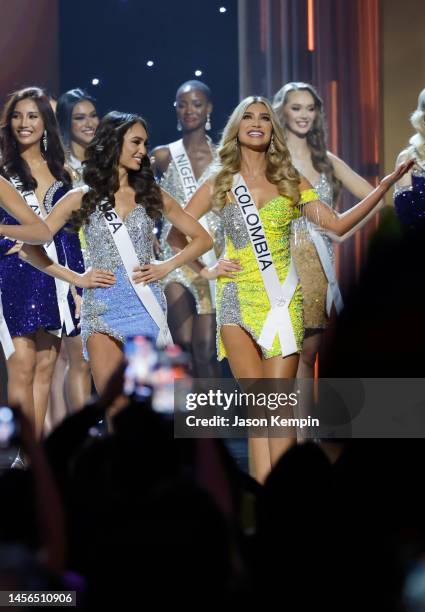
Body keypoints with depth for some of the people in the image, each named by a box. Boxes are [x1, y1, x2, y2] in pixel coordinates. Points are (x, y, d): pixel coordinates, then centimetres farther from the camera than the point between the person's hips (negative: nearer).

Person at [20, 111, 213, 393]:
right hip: (102, 307, -1)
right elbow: (30, 247, 3)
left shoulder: (152, 195, 11)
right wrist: (76, 277, -4)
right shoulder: (82, 198, 6)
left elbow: (203, 238, 15)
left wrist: (166, 266, 2)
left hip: (147, 305, 1)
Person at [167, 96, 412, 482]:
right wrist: (205, 271, 0)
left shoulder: (291, 181, 10)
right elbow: (176, 235, 11)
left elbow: (338, 224, 4)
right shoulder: (220, 184, 8)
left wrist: (383, 187, -1)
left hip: (282, 302, 1)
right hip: (238, 301, 0)